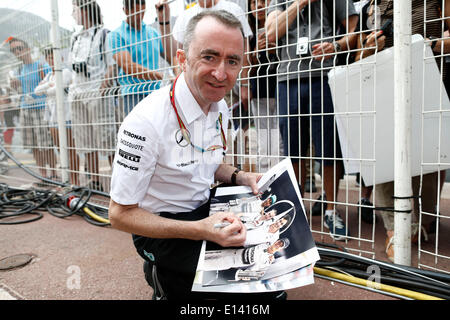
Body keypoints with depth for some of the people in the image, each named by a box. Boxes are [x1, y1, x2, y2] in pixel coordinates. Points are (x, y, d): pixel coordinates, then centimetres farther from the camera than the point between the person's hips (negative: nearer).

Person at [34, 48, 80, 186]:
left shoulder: (65, 72, -3)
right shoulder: (49, 75, 20)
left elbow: (56, 90, -15)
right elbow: (37, 91, 10)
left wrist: (44, 89, 5)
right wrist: (49, 84, -6)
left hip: (64, 114, -8)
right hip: (53, 116, 8)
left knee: (70, 149, -7)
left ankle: (75, 181, -3)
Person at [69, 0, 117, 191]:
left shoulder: (103, 34, -1)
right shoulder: (75, 38, 21)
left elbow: (113, 65, -8)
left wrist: (104, 86, -18)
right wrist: (73, 87, 13)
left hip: (97, 93, -7)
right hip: (78, 94, 8)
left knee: (107, 139, -9)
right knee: (86, 141, 8)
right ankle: (94, 182, 16)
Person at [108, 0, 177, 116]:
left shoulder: (153, 32, 18)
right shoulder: (116, 35, 3)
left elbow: (171, 57, 6)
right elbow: (128, 67, -11)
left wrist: (165, 22, 1)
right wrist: (162, 75, -20)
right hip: (134, 95, -4)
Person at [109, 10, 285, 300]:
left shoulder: (219, 107, -2)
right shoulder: (146, 123, -27)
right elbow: (120, 214, -20)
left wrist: (239, 177, -5)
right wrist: (199, 230, -29)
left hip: (207, 209, 7)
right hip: (162, 230, -7)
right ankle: (165, 276, 6)